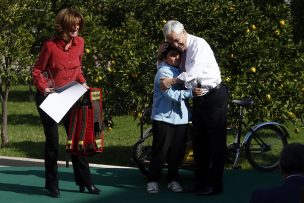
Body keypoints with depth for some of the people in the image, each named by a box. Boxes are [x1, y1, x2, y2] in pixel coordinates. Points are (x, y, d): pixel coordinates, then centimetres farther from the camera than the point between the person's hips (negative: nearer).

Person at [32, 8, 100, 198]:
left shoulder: (80, 42, -5)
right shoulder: (50, 45, -19)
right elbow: (37, 71, -9)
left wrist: (83, 82, -4)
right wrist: (43, 87, -24)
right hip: (49, 97, -4)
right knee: (52, 141, 2)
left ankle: (85, 181, 15)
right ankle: (52, 184, 14)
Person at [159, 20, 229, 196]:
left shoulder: (199, 44, -15)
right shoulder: (181, 51, 9)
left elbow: (194, 72, -25)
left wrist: (171, 81, -21)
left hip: (215, 97, -8)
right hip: (199, 99, 9)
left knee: (216, 141, -2)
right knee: (199, 142, 12)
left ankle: (215, 184, 3)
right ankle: (201, 181, 21)